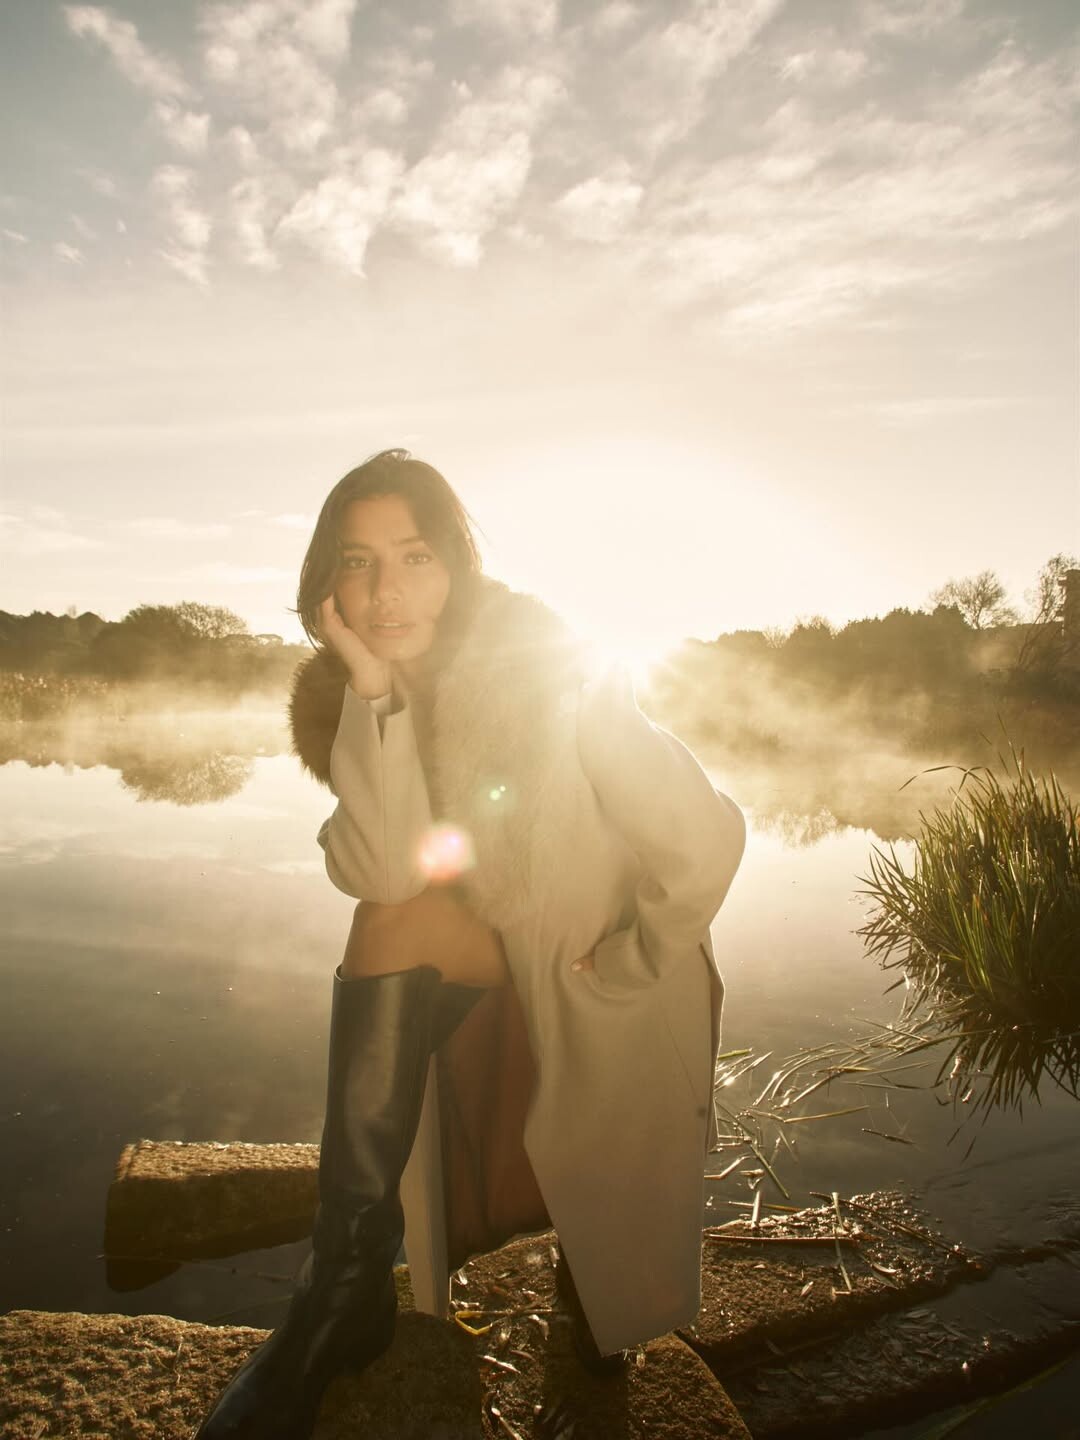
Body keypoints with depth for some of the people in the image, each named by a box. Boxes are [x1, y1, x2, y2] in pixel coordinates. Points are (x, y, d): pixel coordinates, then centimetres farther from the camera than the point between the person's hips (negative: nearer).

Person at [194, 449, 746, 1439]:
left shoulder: (546, 670, -27)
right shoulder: (340, 700, -12)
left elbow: (705, 841, -29)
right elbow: (391, 873, -26)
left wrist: (627, 966, -17)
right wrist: (373, 689, -32)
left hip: (603, 1000, -3)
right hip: (500, 980, 3)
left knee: (609, 1240, 6)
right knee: (394, 921, -25)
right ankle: (346, 1301, -10)